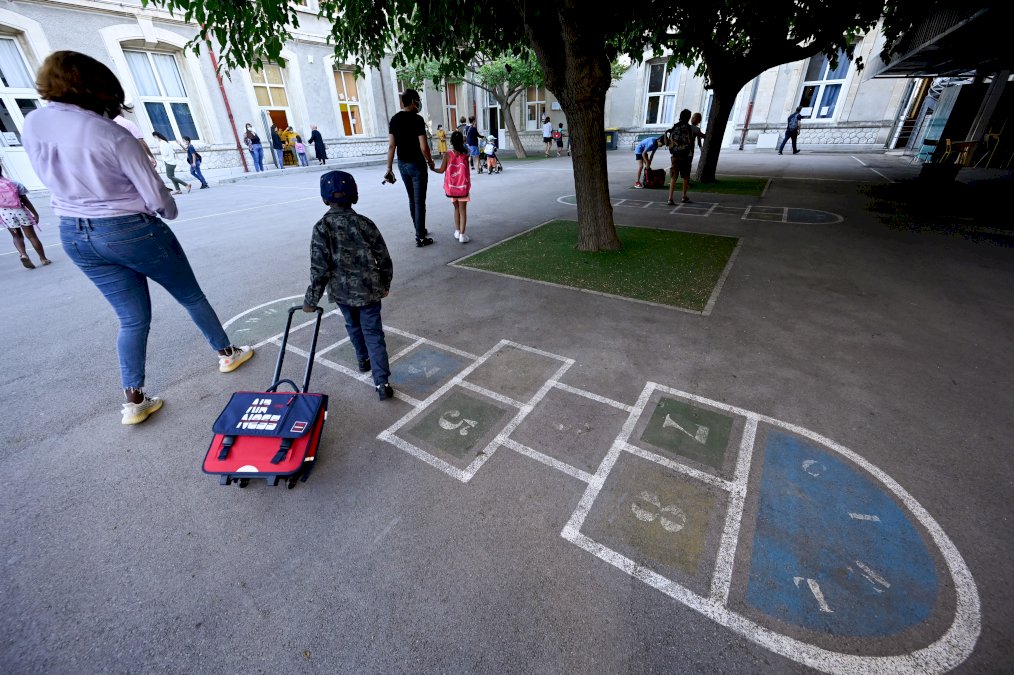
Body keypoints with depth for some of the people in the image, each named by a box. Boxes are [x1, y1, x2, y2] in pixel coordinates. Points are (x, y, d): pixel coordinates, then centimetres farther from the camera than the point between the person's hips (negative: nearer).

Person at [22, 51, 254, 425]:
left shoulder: (31, 125, 1)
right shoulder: (111, 134, -17)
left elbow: (55, 178, 11)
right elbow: (157, 197, -13)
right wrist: (169, 212, 8)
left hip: (74, 235, 6)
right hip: (133, 231, -6)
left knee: (132, 318, 11)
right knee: (192, 297, 15)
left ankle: (133, 401, 11)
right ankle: (227, 353, 31)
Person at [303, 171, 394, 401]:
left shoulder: (321, 227, -11)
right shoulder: (365, 223, -7)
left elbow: (319, 269, -13)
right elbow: (384, 259, -3)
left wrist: (311, 300, -3)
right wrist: (385, 285, 13)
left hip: (341, 291, 1)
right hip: (368, 289, 0)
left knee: (353, 326, 26)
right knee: (373, 333, 3)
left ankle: (363, 360, 48)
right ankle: (382, 383, -4)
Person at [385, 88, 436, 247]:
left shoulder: (394, 119, 5)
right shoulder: (417, 119, -14)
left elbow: (391, 146, 3)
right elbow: (423, 147, -19)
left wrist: (389, 169, 5)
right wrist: (430, 162, -1)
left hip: (402, 165, 7)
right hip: (417, 165, -7)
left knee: (412, 200, 18)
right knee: (419, 202, -2)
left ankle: (420, 230, 30)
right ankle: (420, 237, 1)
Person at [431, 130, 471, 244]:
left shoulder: (448, 155, -8)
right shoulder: (465, 155, -8)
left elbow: (441, 170, -4)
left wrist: (432, 168, 14)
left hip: (451, 187, 1)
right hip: (463, 187, -1)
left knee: (456, 209, 19)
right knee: (462, 210, 2)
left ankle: (457, 231, 24)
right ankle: (462, 235, -5)